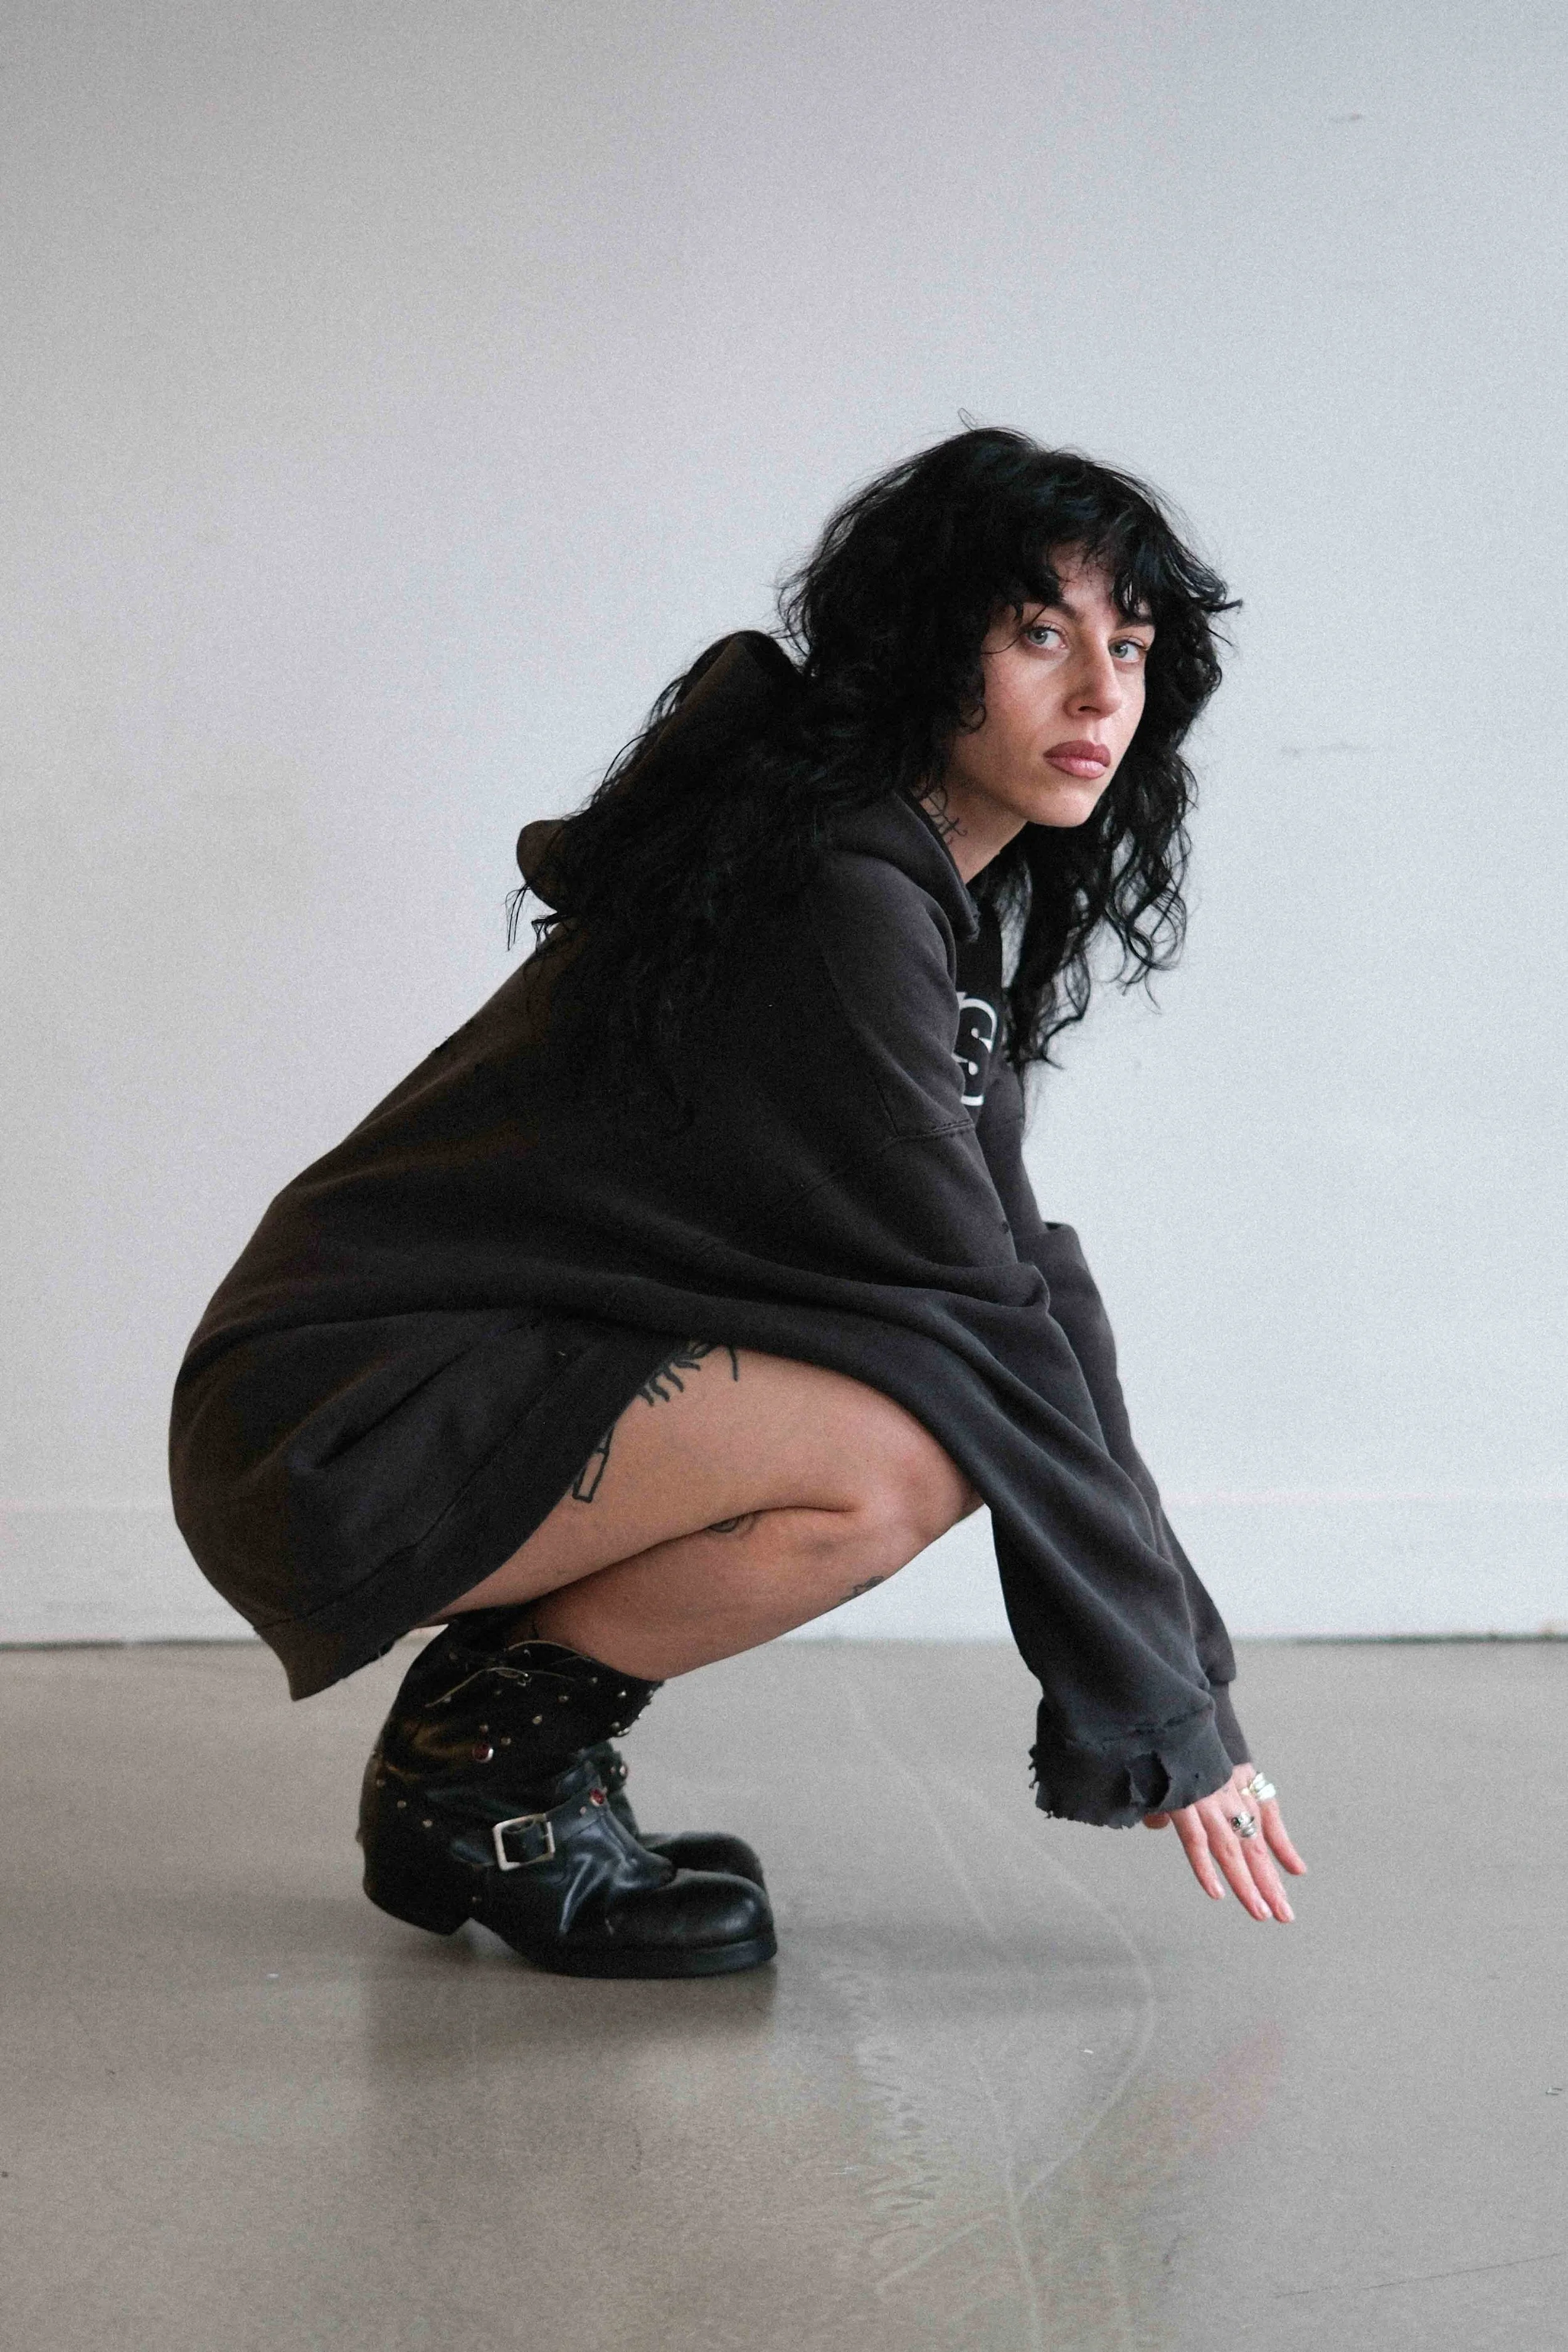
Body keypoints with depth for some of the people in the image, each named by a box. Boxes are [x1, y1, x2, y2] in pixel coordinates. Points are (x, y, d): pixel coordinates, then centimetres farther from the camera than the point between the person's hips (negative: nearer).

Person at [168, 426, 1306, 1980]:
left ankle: (508, 1738, 7)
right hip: (342, 1422, -10)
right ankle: (473, 1768, -5)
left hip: (483, 1378, 10)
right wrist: (1167, 1715, -14)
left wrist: (1187, 1661, 2)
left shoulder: (943, 914, 10)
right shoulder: (832, 901, -20)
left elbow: (1023, 1283, 7)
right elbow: (978, 1323, -20)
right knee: (906, 1449, -26)